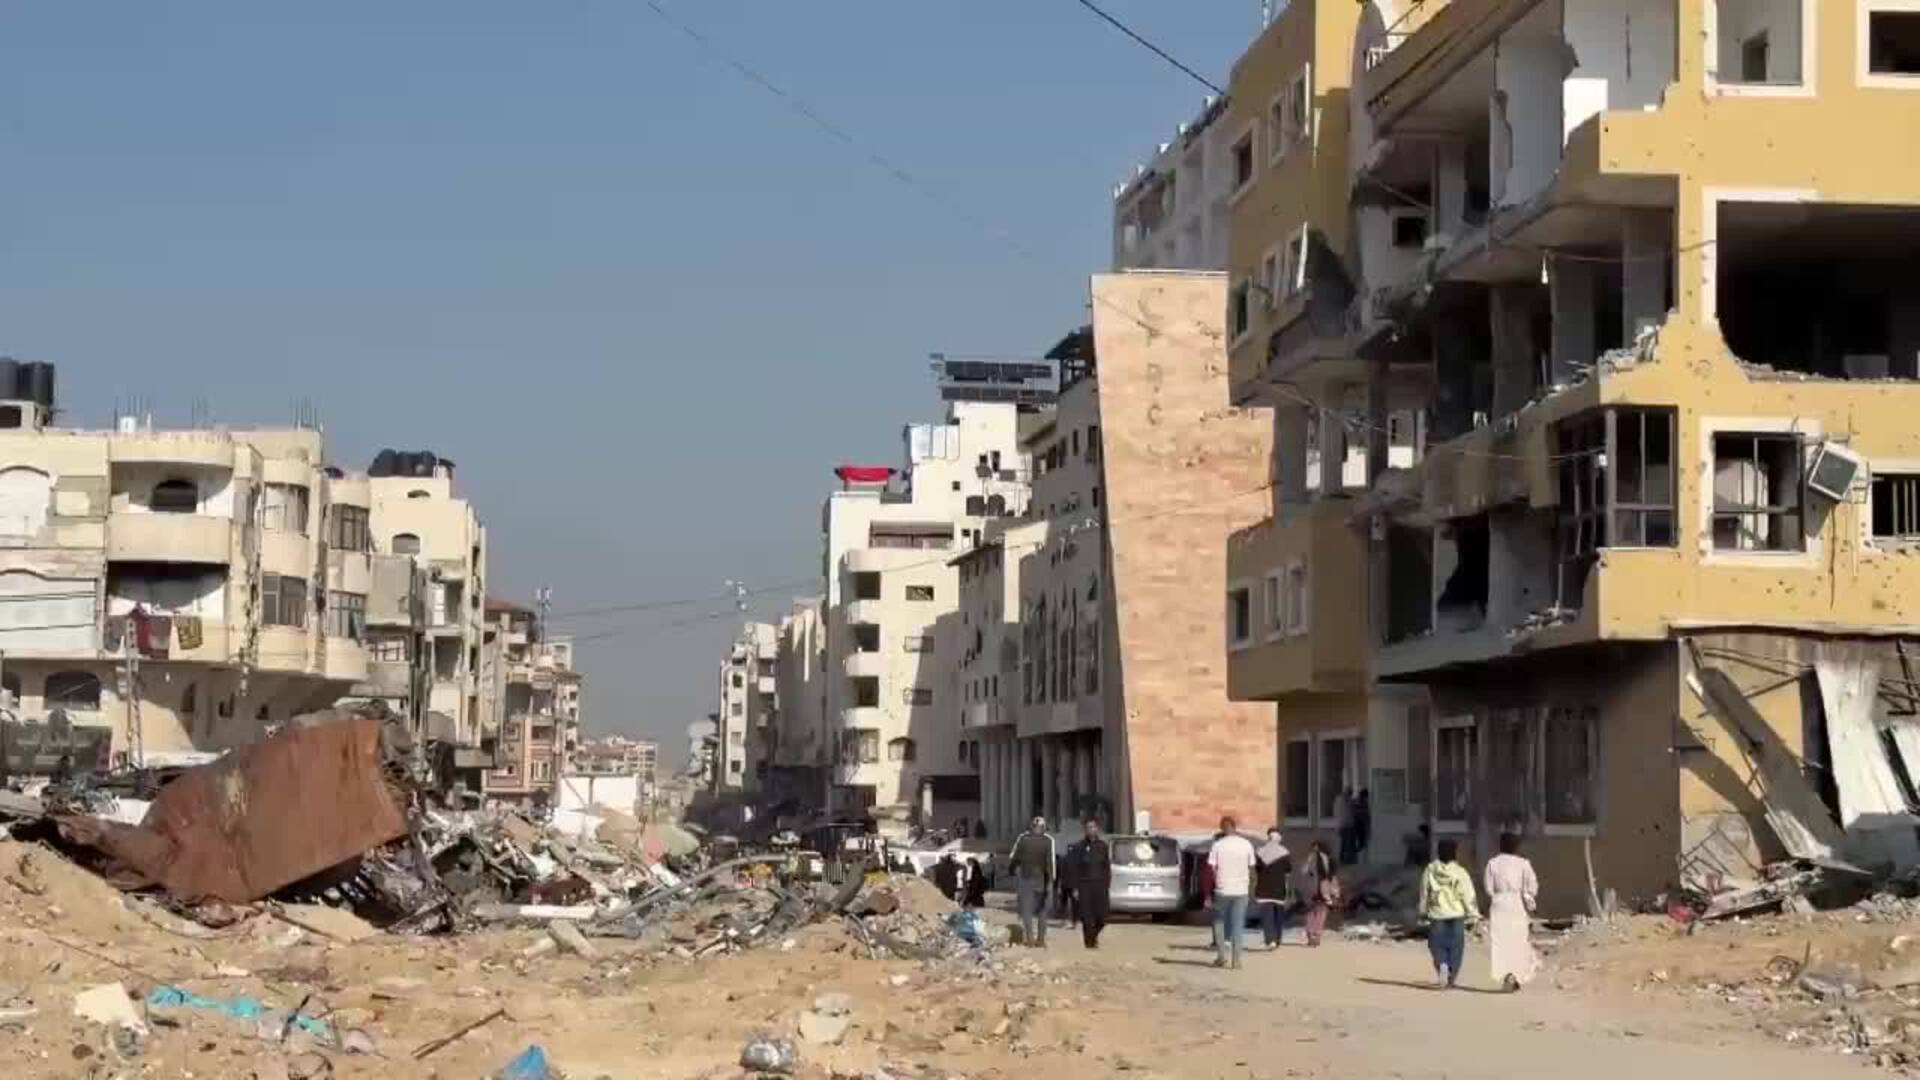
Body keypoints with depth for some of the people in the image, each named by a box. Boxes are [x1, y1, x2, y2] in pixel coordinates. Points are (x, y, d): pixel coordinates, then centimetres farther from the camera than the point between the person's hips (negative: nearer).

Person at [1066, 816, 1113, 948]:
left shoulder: (1103, 846, 7)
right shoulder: (1079, 847, -1)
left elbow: (1107, 868, 10)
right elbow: (1074, 869, 0)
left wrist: (1107, 885, 3)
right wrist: (1075, 888, -6)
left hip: (1100, 884, 2)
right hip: (1085, 885, -2)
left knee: (1101, 917, -2)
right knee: (1087, 917, -4)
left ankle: (1094, 935, 25)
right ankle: (1089, 942, 7)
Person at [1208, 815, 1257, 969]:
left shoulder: (1217, 846, -5)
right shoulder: (1247, 845, 1)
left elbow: (1210, 869, -7)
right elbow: (1251, 870, 3)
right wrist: (1251, 890, 14)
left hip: (1222, 890, -1)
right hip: (1241, 890, 2)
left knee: (1219, 923, 15)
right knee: (1238, 925, 7)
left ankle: (1222, 957, 9)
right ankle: (1236, 959, 4)